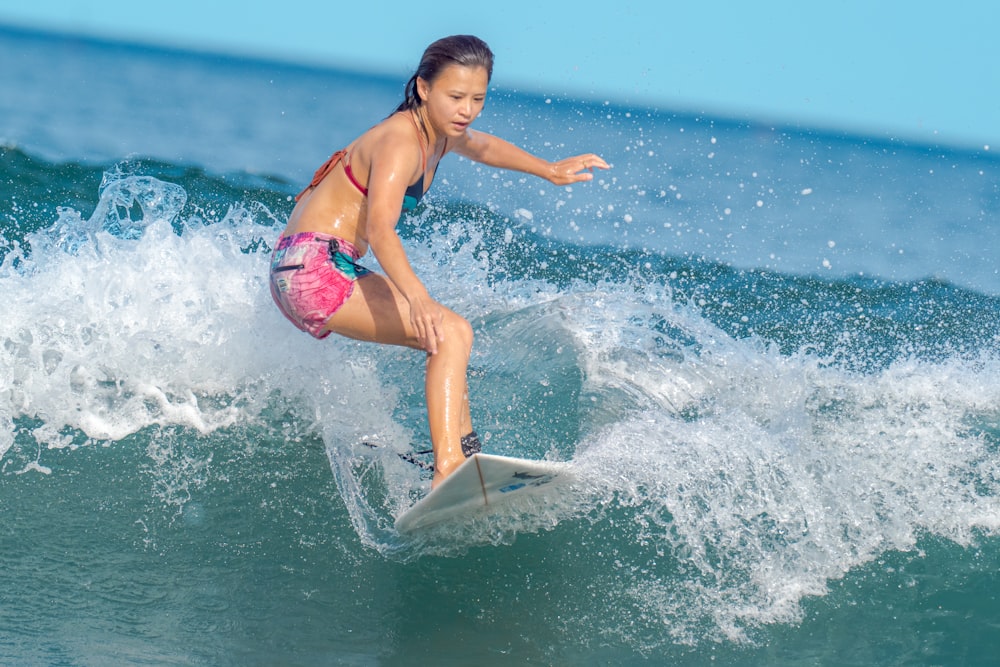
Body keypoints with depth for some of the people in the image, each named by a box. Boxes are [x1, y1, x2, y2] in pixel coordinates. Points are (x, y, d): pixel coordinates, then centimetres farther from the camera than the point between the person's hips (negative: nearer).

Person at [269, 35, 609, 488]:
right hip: (313, 268, -10)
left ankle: (466, 455, 13)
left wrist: (549, 170, 34)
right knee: (450, 332, -20)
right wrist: (418, 299, -50)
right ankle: (449, 469, -33)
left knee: (449, 339, 18)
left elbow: (480, 145, 34)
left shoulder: (438, 135, 9)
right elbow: (379, 228, -35)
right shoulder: (400, 141, -20)